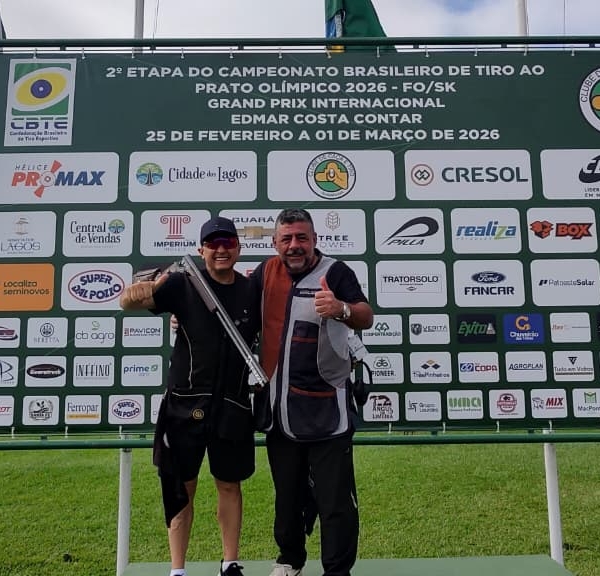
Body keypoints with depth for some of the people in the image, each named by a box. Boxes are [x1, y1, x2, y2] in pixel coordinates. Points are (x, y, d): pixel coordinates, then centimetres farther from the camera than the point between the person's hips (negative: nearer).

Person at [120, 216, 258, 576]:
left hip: (233, 407, 2)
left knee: (230, 484, 13)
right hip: (186, 404, -2)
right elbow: (127, 303, -14)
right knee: (181, 487, 6)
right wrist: (138, 291, -36)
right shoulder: (183, 285, -6)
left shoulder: (252, 291, 2)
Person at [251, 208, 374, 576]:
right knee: (288, 494, 21)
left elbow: (366, 319, -22)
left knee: (335, 497, 2)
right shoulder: (266, 273, 4)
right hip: (278, 405, 5)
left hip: (325, 407, -5)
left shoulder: (334, 272, -11)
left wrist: (341, 309, -45)